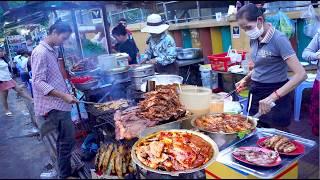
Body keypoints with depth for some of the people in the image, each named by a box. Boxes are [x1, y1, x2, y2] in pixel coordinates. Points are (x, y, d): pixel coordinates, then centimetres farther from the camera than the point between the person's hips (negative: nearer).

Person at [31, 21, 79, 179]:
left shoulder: (52, 51, 13)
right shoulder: (41, 52, -16)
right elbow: (39, 82, -22)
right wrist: (64, 96, -26)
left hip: (58, 103, 10)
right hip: (54, 105, -10)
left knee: (64, 139, 18)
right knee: (67, 139, -2)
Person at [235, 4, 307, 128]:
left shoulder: (279, 39, -18)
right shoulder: (254, 39, 3)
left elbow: (301, 74, -25)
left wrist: (273, 97, -34)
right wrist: (246, 79, 3)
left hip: (275, 94, -6)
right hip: (256, 92, 6)